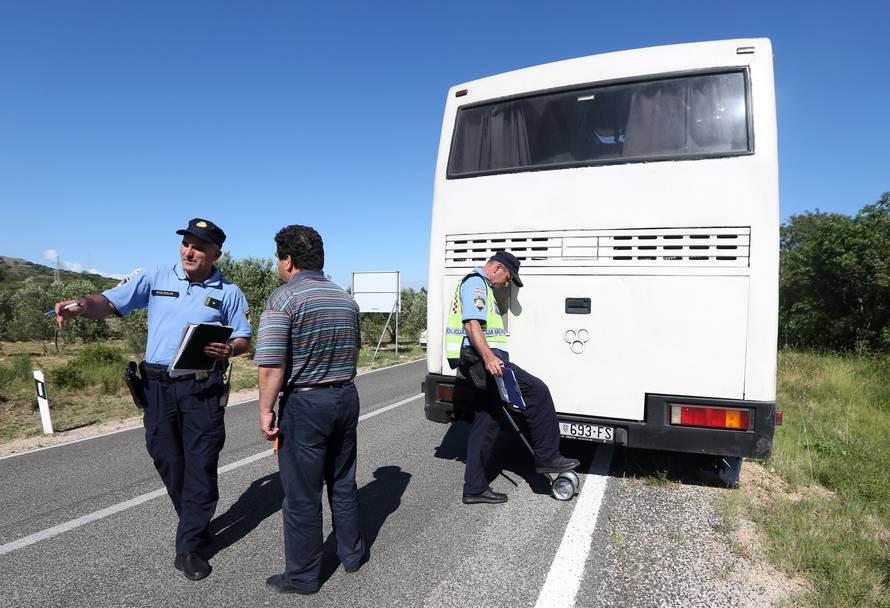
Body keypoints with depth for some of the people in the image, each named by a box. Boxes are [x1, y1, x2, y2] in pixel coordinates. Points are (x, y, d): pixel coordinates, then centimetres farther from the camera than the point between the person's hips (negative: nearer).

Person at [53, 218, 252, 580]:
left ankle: (188, 548, 13)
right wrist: (83, 306, -24)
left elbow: (244, 338, 3)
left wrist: (228, 349, -19)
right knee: (167, 459, 13)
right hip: (157, 385, 3)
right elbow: (111, 303, -2)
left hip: (202, 387, -2)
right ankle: (196, 525, 36)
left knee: (200, 465, 0)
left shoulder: (229, 293, 1)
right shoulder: (156, 279, 5)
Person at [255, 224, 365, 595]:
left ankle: (303, 576, 22)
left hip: (305, 404, -6)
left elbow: (270, 364, -20)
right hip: (346, 398, 7)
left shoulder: (284, 298, -13)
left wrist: (266, 410, -11)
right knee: (343, 484, 20)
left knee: (302, 495, 7)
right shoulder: (346, 299, 8)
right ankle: (352, 554, 35)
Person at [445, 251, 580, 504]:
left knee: (487, 421, 10)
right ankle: (547, 457, -3)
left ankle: (474, 488, 14)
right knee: (537, 391, -12)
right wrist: (488, 356, -31)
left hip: (481, 360, 11)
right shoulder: (476, 283, -7)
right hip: (479, 357, -11)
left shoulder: (481, 286, 27)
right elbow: (471, 323, -21)